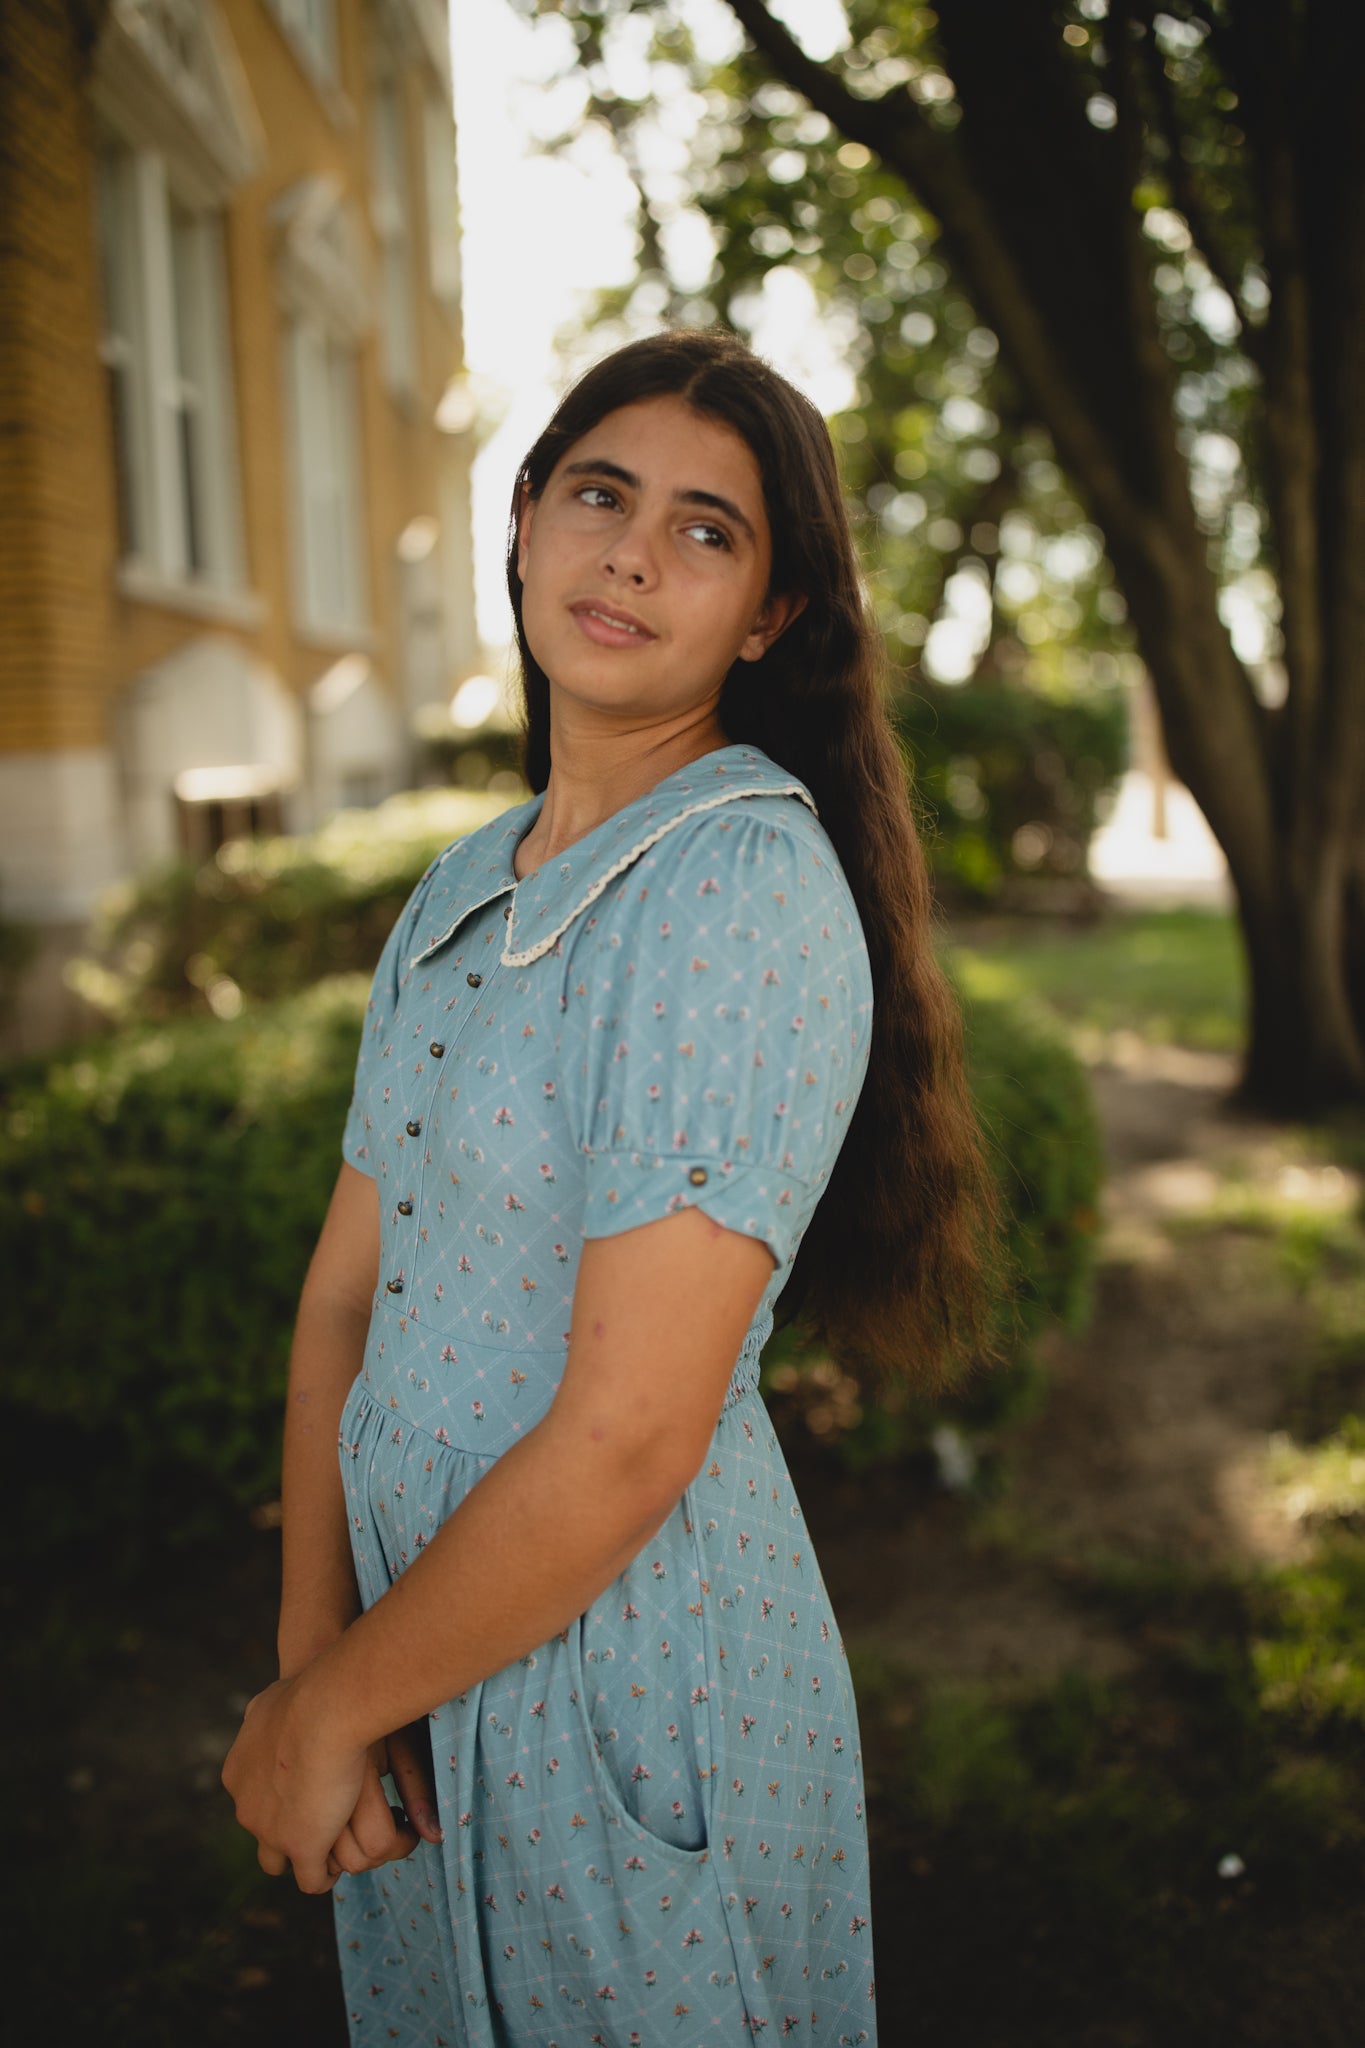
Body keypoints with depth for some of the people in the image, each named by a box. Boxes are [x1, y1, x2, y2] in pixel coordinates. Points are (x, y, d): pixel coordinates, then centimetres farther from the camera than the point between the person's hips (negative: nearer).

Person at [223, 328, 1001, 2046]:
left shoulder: (751, 892, -21)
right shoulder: (468, 889, 4)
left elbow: (626, 1440, -24)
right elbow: (345, 1293, 3)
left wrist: (325, 1710, -12)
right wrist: (315, 1653, -8)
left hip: (634, 1669, -7)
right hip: (423, 1631, 7)